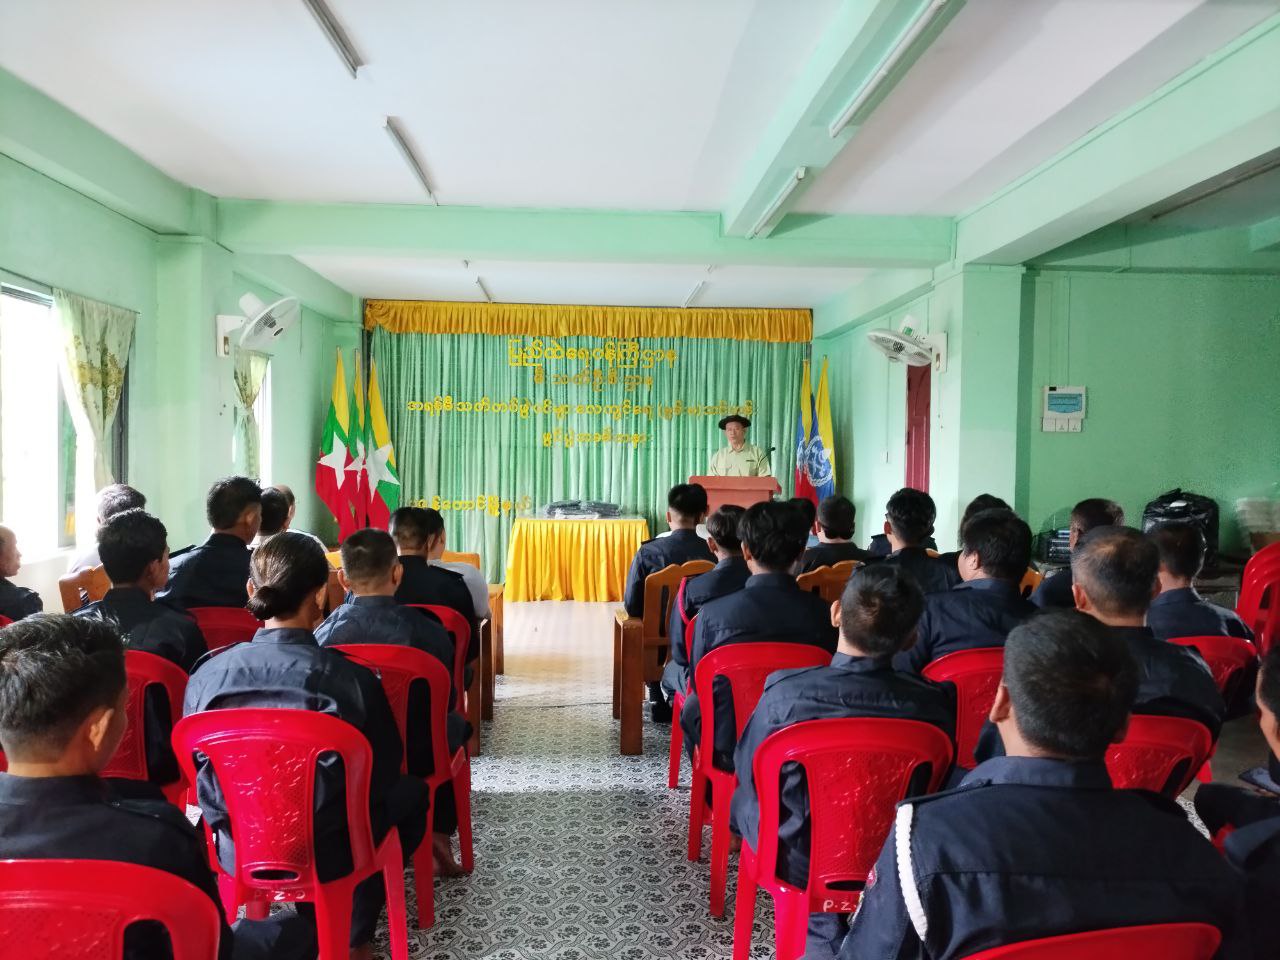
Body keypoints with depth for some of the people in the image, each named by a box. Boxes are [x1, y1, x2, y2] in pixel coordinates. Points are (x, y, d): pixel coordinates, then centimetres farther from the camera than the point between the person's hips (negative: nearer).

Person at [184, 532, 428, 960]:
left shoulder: (207, 675, -14)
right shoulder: (351, 679, -24)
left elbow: (197, 767, 0)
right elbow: (385, 773, -10)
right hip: (326, 856, -4)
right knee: (410, 790, 25)